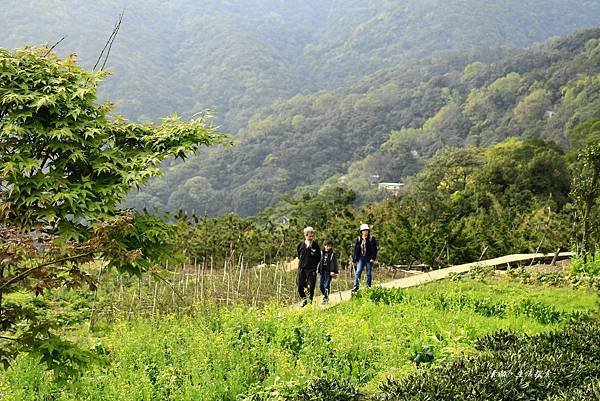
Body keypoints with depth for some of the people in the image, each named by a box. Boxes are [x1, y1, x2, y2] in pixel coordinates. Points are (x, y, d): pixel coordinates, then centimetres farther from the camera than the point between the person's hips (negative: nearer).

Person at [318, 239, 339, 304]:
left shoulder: (333, 254, -1)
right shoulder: (322, 253, 10)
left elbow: (335, 263, -2)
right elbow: (319, 262, 14)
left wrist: (335, 272, -10)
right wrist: (318, 270, 11)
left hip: (328, 271, -5)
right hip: (322, 271, 5)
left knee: (326, 285, -8)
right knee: (321, 285, 5)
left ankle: (325, 299, -2)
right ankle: (326, 296, 24)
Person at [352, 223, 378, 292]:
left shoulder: (372, 239, 0)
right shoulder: (358, 239, 9)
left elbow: (374, 249, -3)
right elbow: (356, 249, 13)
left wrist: (373, 258, -12)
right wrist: (354, 259, 9)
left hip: (369, 259, -2)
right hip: (360, 258, 2)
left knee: (369, 274, 3)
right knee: (358, 272, -10)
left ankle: (368, 287, 11)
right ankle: (356, 287, -13)